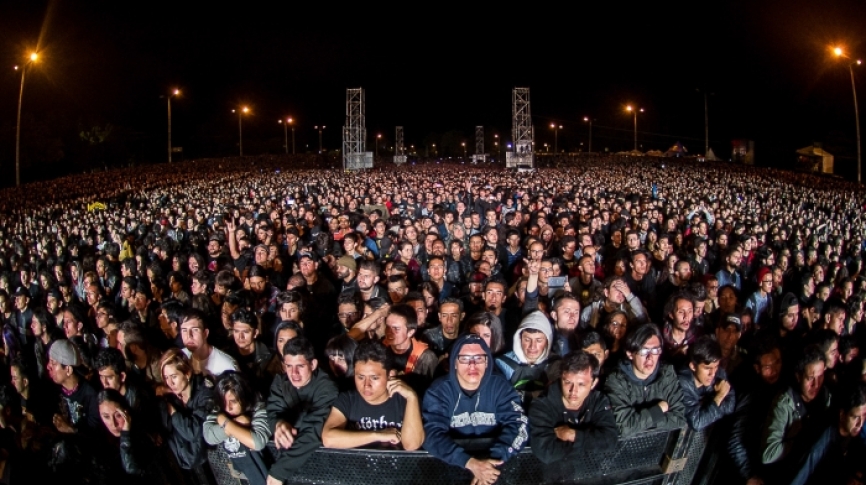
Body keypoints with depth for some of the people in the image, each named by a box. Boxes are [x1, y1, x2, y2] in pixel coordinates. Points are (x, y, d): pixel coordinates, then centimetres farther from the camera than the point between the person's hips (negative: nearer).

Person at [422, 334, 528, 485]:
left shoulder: (500, 386, -1)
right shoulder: (439, 390, -5)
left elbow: (518, 426, -11)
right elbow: (432, 434, -17)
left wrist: (493, 458, -28)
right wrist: (469, 462, -31)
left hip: (494, 459, 1)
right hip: (452, 464, -1)